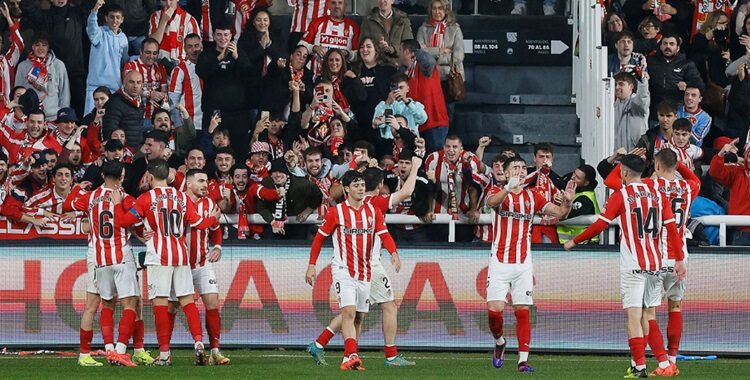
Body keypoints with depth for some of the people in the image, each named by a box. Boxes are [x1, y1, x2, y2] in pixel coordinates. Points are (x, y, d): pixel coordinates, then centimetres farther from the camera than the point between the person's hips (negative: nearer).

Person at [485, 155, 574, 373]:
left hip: (523, 263, 2)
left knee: (523, 311, -2)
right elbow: (491, 202, -24)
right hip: (500, 262, -2)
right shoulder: (498, 192, 1)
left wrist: (567, 201, -19)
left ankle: (523, 360, -2)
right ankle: (499, 342, 18)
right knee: (494, 309, -10)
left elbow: (559, 213, 4)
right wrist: (509, 188, -44)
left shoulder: (532, 197, 9)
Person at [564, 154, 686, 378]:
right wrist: (679, 259, 8)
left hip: (633, 265, -5)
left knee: (634, 316, -6)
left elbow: (600, 225, -8)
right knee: (647, 315, 14)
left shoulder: (621, 195, -5)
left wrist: (574, 241, 4)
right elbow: (671, 227, 5)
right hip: (655, 263, 5)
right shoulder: (657, 194, 8)